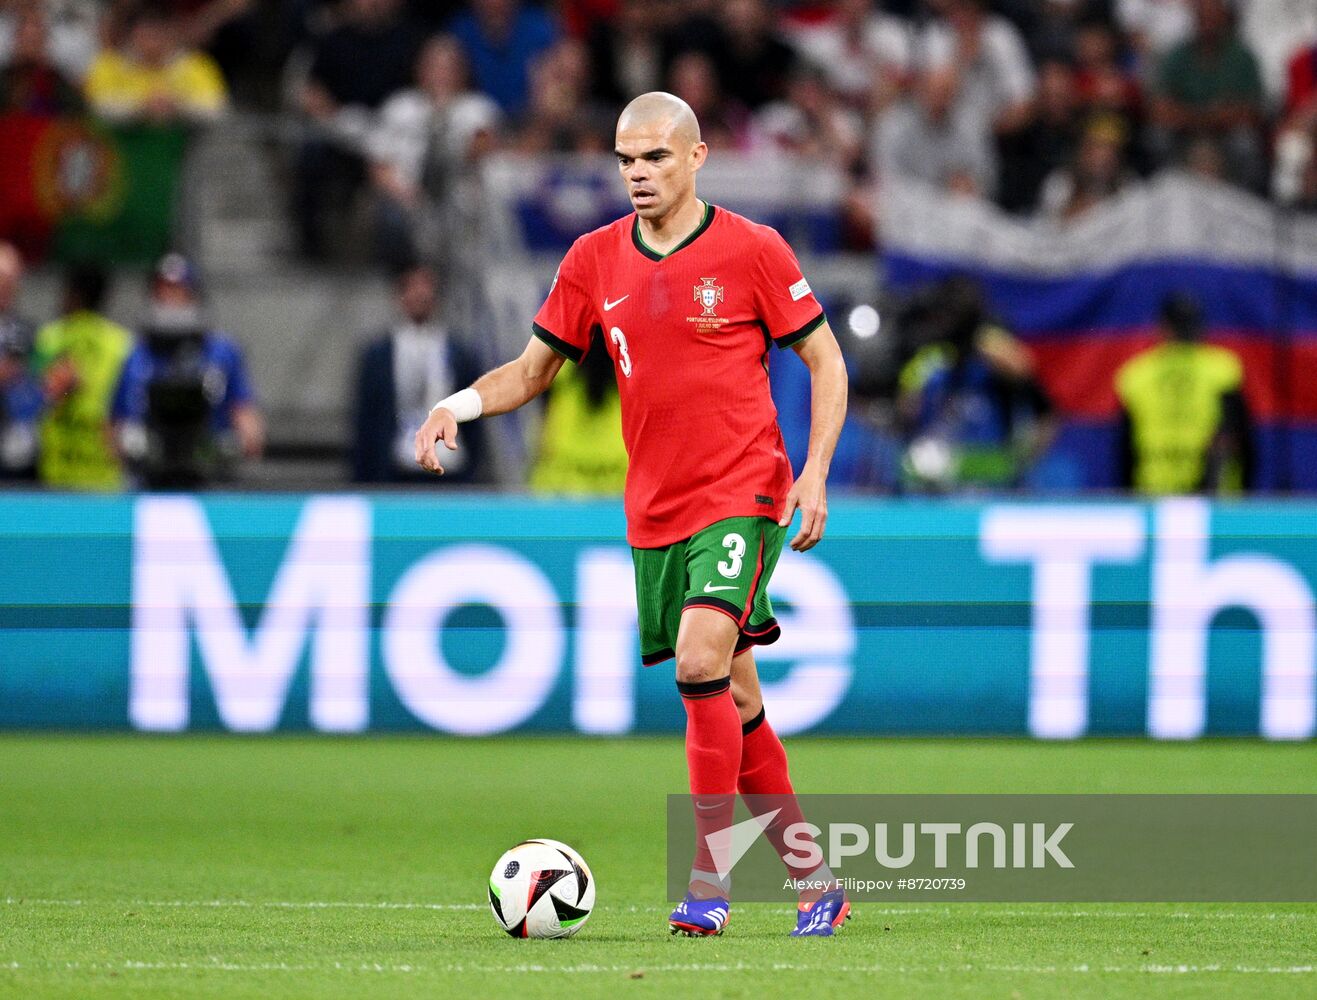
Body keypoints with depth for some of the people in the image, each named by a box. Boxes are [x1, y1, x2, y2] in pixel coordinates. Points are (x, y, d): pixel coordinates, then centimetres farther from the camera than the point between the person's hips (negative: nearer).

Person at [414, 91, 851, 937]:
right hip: (654, 511, 5)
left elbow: (826, 361, 1)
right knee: (731, 698, 9)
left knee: (701, 660, -24)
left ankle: (710, 880, -20)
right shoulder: (595, 261, 6)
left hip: (740, 497, -5)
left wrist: (814, 473, -10)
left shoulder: (752, 250, -5)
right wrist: (460, 405, -6)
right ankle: (816, 882, 20)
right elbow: (534, 370, 13)